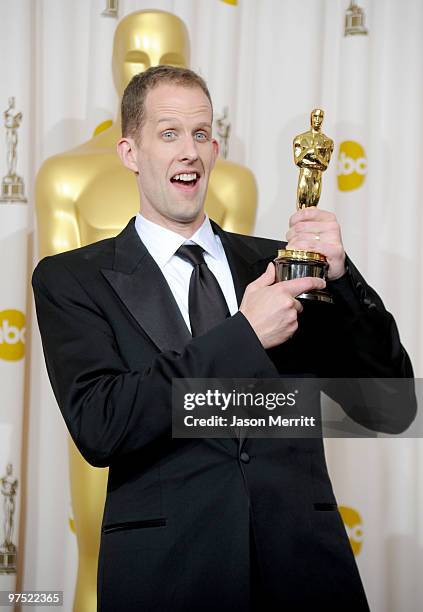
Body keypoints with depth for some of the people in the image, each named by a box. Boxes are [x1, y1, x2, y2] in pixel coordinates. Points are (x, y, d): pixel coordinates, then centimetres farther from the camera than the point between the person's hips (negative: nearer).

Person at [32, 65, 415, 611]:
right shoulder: (71, 279, 0)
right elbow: (98, 427, -15)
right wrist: (244, 334, -16)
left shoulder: (274, 264, 8)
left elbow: (393, 408, 3)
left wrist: (339, 277, -10)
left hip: (305, 566, 3)